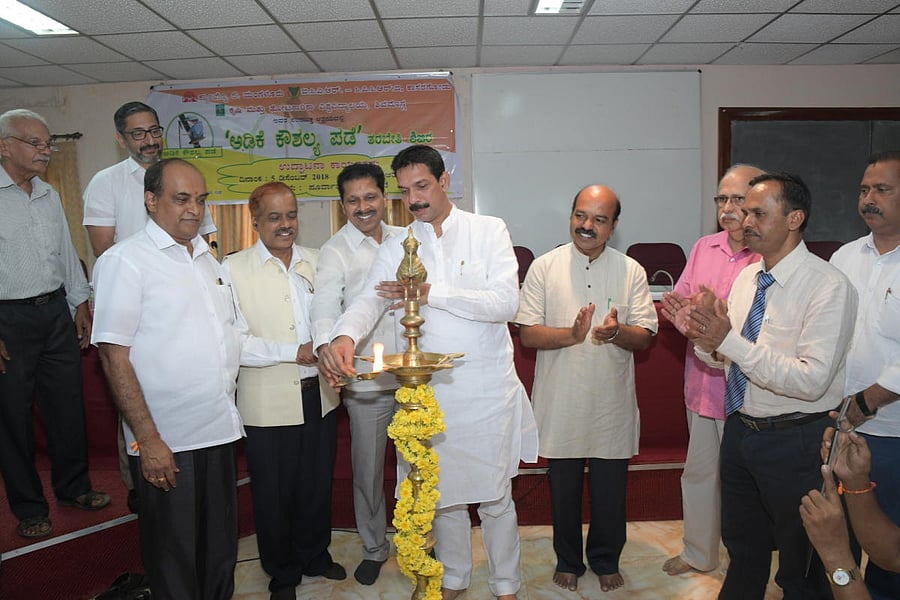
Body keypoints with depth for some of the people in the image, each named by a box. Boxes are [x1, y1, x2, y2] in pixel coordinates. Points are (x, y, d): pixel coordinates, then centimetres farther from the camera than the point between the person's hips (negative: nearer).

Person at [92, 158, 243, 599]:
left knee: (221, 549, 19)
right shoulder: (124, 261, -9)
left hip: (220, 430, 6)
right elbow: (114, 357, -13)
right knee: (174, 558, 10)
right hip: (166, 441, -6)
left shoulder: (207, 258, 12)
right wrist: (149, 440, -17)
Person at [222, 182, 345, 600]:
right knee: (275, 493, 11)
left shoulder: (316, 262, 6)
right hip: (269, 403, -3)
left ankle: (315, 556, 41)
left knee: (318, 484, 17)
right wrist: (294, 352, -16)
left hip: (319, 396, 4)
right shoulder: (233, 269, -7)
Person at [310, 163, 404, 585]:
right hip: (366, 380, -3)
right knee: (367, 468, 9)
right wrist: (326, 348, -37)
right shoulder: (335, 252, -5)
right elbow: (324, 307, -17)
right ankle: (374, 548, 31)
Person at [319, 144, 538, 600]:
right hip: (428, 387, 3)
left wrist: (430, 293, -20)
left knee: (494, 493, 8)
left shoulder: (489, 231, -2)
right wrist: (344, 336, -31)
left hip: (488, 386, -2)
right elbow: (369, 300, -9)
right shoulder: (397, 247, 6)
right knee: (441, 492, 15)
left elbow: (506, 303, -13)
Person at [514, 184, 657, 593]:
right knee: (564, 490, 15)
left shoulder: (631, 271, -1)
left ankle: (606, 561, 38)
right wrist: (572, 335, -26)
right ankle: (568, 561, 37)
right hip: (560, 404, -1)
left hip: (612, 405, 1)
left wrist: (616, 332, -24)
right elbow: (527, 334, -8)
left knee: (610, 492, 15)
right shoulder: (544, 267, -5)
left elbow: (645, 338, -2)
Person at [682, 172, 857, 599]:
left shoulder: (829, 287, -18)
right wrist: (702, 337, -15)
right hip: (739, 430, 7)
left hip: (795, 441, -6)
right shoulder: (746, 278, 3)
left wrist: (730, 341, -30)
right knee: (743, 548, 25)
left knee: (801, 566, 15)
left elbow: (812, 380, -27)